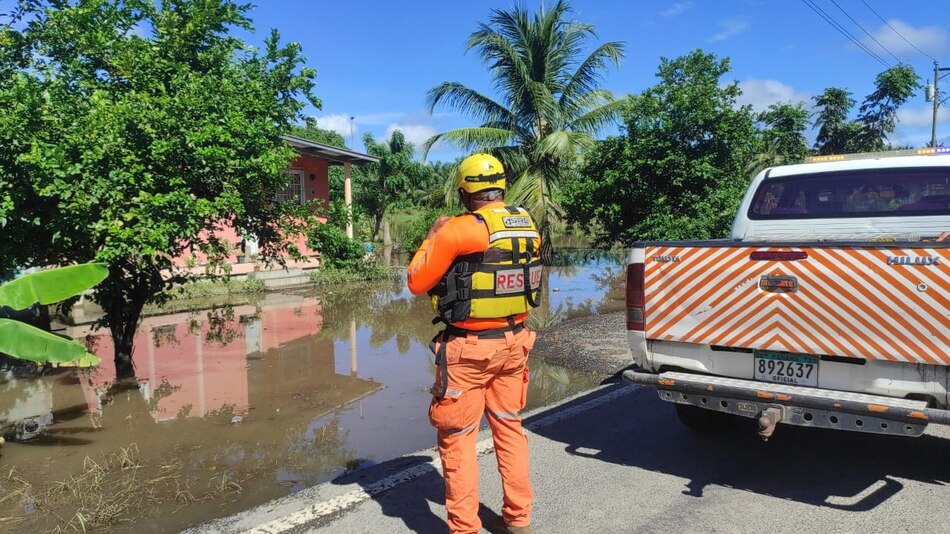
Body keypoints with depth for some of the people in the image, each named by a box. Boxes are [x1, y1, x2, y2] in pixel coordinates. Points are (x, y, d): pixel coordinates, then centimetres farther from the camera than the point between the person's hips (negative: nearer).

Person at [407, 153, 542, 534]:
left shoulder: (457, 231, -17)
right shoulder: (528, 226, 2)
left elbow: (417, 283, -8)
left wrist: (433, 236, 4)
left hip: (469, 349, -6)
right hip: (513, 342, 6)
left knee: (458, 438, 7)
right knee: (509, 427, 20)